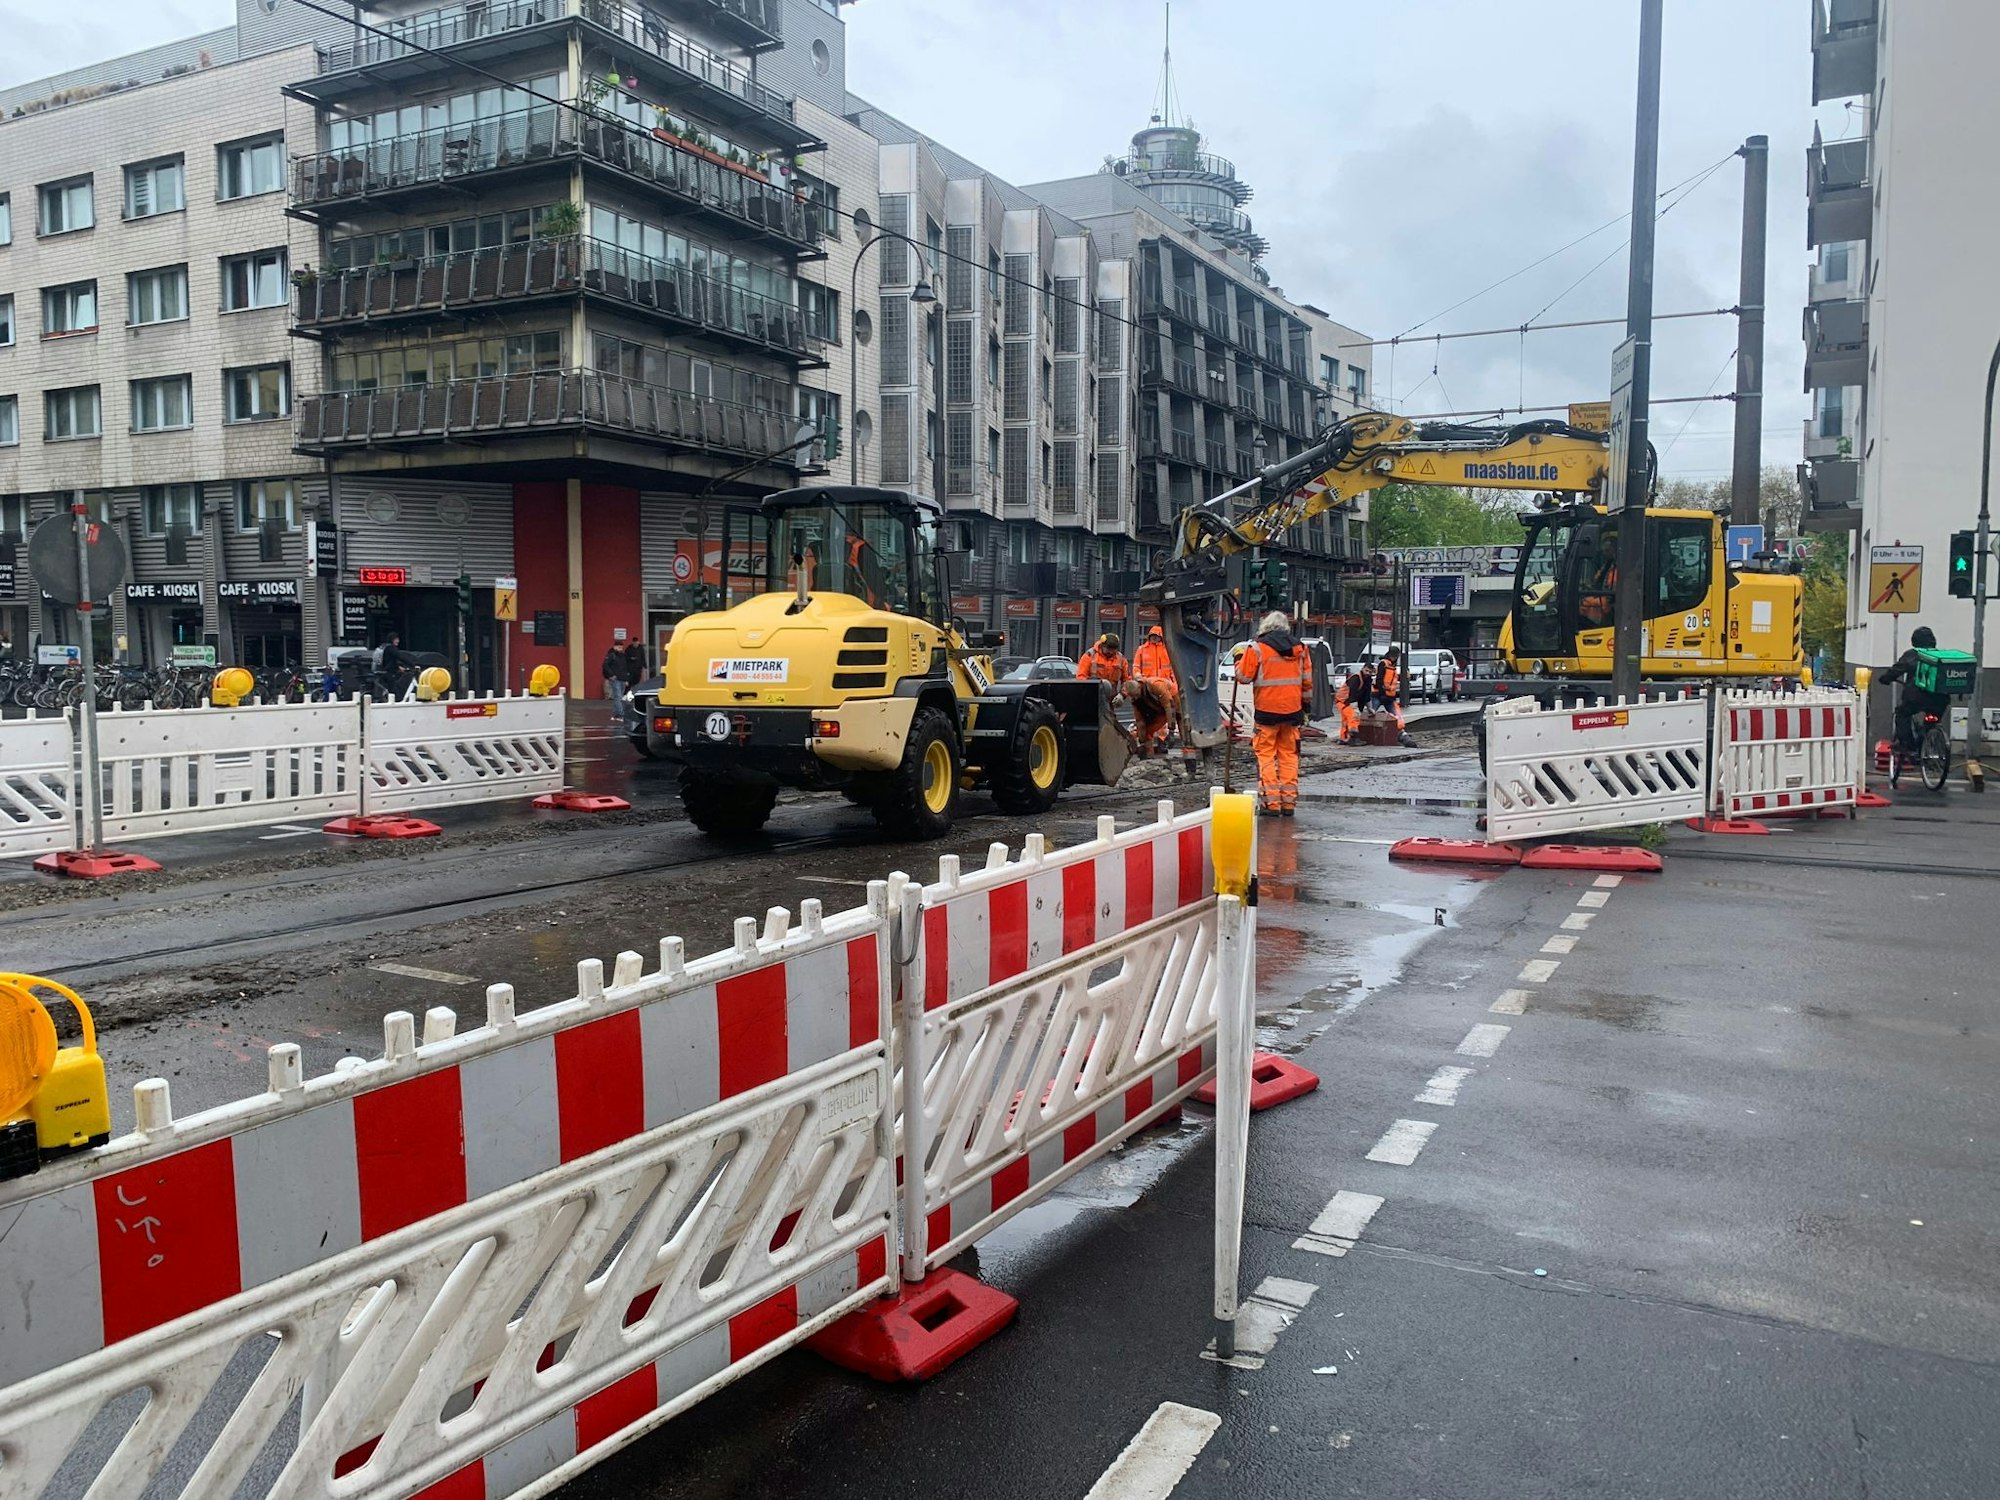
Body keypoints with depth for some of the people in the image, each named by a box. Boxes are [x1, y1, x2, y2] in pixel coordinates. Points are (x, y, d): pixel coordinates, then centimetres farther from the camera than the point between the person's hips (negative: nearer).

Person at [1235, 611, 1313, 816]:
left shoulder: (1258, 648, -8)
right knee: (1289, 755, 10)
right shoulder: (1300, 649, 7)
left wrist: (1239, 662, 17)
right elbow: (1307, 682, 12)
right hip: (1292, 710, 4)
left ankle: (1271, 803, -5)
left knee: (1266, 755, 1)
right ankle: (1289, 803, 10)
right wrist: (1304, 705, 23)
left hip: (1267, 711, -4)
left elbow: (1243, 676, -3)